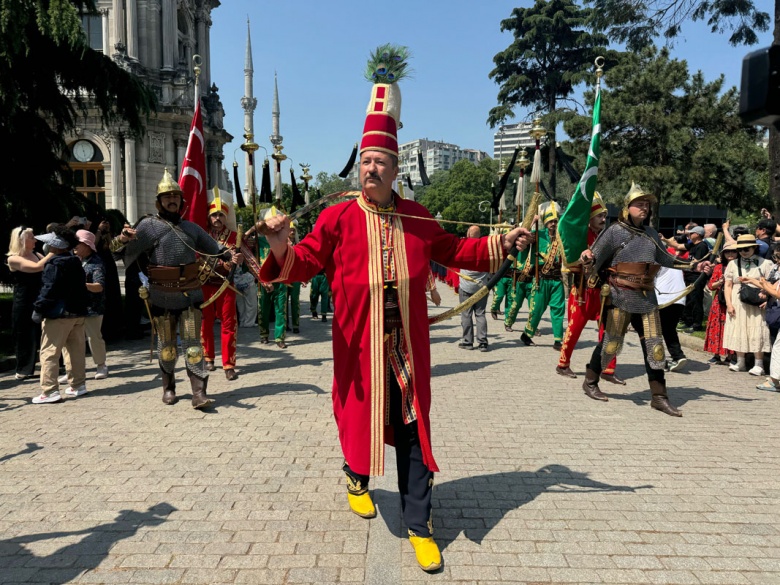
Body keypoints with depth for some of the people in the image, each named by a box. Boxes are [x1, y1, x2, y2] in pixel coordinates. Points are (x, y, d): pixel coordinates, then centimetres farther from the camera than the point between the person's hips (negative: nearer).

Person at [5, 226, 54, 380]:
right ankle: (23, 370, 21)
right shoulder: (13, 259, -11)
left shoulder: (36, 255, 9)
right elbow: (37, 267, -24)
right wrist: (53, 252, -21)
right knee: (25, 337, 6)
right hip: (24, 305, -5)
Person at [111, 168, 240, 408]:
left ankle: (199, 392, -2)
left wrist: (229, 255, 0)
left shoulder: (191, 227, 12)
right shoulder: (148, 225, -1)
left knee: (192, 342, -1)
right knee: (166, 344, 11)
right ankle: (168, 387, 28)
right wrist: (123, 238, -29)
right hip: (162, 296, -2)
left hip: (190, 294, 2)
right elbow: (119, 251, -6)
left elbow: (212, 247, 20)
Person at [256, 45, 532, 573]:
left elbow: (454, 251, 17)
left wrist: (500, 245, 9)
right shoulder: (338, 218, -3)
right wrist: (282, 248, -29)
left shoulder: (416, 218, 6)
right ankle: (358, 479, 49)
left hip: (407, 346, 2)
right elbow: (306, 263, -9)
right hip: (360, 346, -2)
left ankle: (420, 528, 19)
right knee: (360, 416, 15)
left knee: (412, 433, 6)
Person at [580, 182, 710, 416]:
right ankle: (590, 382, 21)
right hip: (621, 298, -5)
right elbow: (595, 259, -10)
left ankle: (659, 396, 13)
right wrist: (588, 258, -33)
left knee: (654, 347, 5)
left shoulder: (651, 233, 12)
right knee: (611, 342, 2)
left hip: (647, 298, 6)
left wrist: (694, 265, 18)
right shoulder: (615, 231, -5)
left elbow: (665, 258, 22)